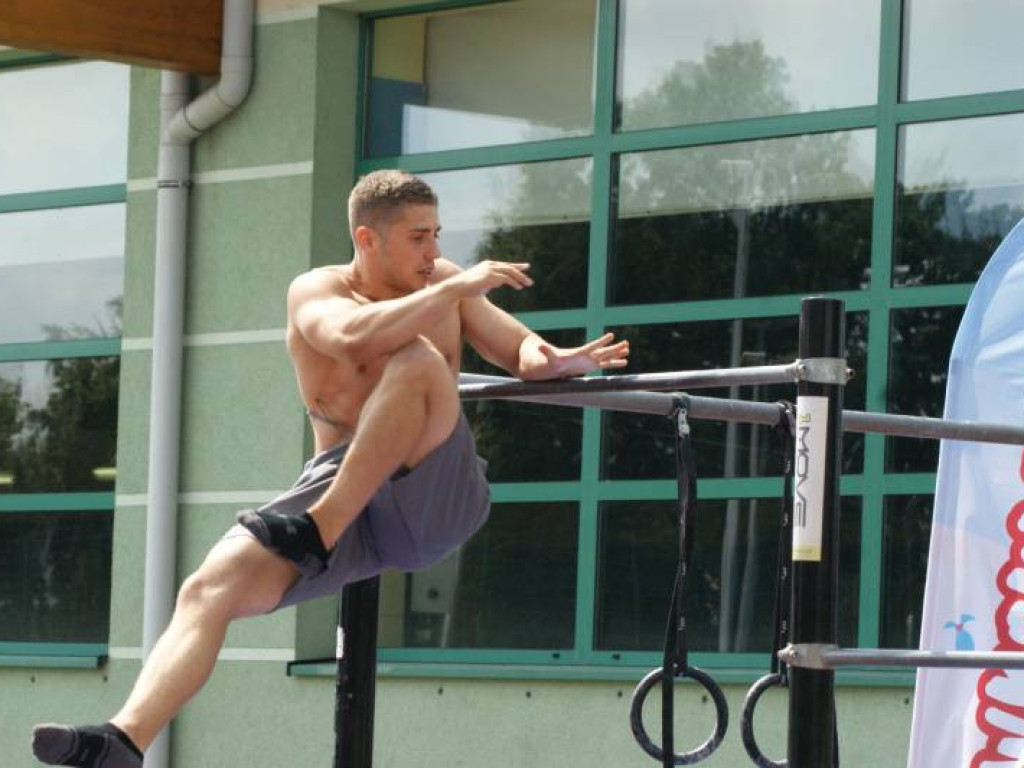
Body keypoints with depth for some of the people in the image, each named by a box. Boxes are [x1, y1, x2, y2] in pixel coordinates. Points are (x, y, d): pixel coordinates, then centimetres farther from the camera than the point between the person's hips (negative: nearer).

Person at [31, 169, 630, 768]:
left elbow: (519, 349, 15)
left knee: (418, 360, -29)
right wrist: (458, 289, -22)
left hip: (439, 495, 1)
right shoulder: (317, 292, 1)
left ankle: (319, 529, -30)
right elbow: (355, 336, -21)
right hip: (340, 486, 0)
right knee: (210, 588, -23)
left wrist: (551, 359, -10)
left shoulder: (444, 282, 13)